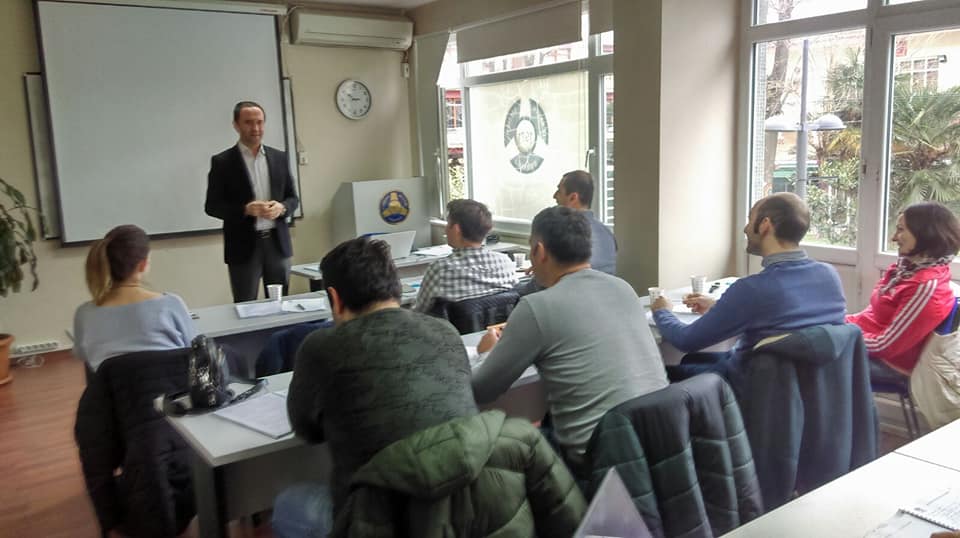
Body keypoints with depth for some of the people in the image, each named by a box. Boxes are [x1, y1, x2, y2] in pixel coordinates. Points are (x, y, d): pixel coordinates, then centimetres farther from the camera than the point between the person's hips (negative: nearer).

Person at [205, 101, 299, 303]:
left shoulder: (279, 157, 8)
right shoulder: (222, 161, -2)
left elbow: (293, 198, 12)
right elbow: (212, 206, -3)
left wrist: (281, 208, -11)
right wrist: (246, 209, -18)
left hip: (277, 242, 3)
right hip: (244, 246, -3)